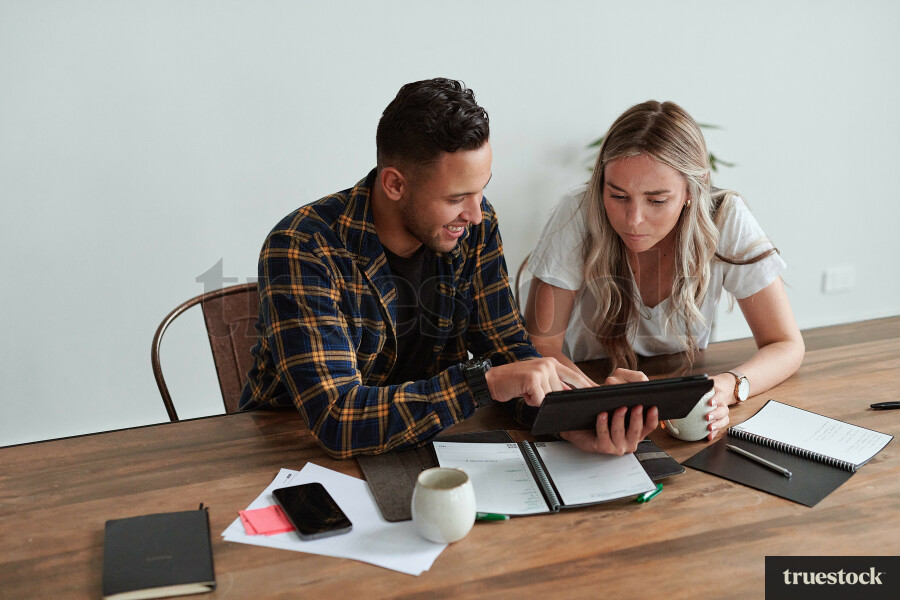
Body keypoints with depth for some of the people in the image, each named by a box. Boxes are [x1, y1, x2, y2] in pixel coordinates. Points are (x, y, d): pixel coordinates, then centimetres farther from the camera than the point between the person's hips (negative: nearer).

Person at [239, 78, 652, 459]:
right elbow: (336, 419, -30)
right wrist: (486, 382, -33)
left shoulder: (475, 228, -7)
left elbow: (505, 345, -3)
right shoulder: (301, 252, -24)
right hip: (298, 452, -2)